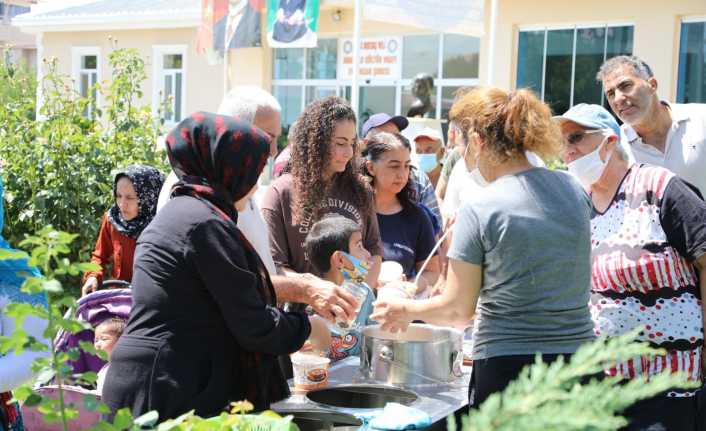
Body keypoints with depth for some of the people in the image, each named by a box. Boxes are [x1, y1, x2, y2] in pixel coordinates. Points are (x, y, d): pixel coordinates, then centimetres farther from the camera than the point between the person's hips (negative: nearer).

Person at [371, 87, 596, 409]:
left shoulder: (479, 209, -11)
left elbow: (458, 310, -7)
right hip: (576, 355, 5)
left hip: (506, 361, -5)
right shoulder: (573, 189, 4)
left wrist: (405, 309, 12)